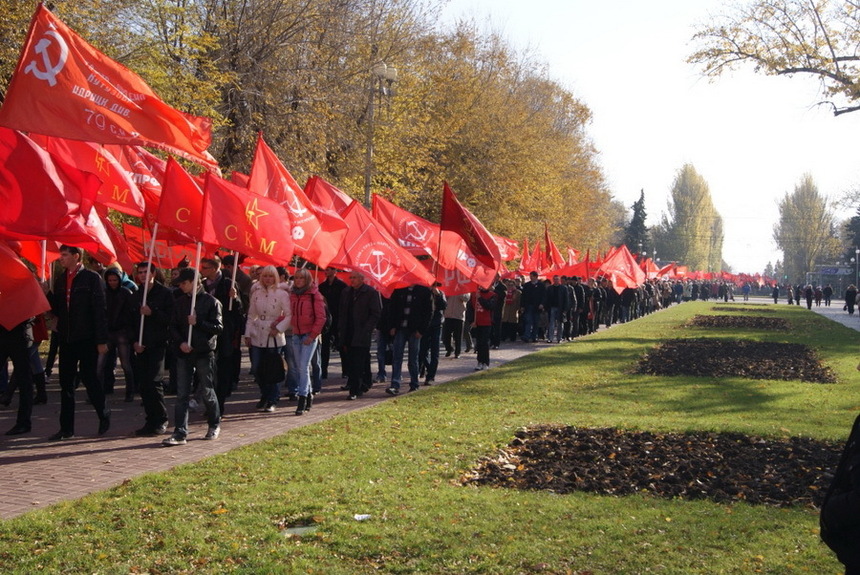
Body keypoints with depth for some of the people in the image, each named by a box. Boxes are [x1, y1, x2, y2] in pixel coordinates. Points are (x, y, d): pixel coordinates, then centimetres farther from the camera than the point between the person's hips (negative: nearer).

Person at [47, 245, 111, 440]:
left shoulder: (92, 278, -5)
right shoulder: (60, 280, 13)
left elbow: (100, 310, -9)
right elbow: (56, 309, 14)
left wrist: (102, 340, -13)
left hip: (86, 338, -6)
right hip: (66, 338, 6)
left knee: (88, 376, -3)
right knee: (66, 382, 6)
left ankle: (104, 414, 21)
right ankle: (66, 428, 11)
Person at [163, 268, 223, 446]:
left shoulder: (211, 301, -3)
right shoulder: (180, 302, 10)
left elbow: (218, 328, -8)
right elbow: (173, 326, 10)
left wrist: (198, 322, -17)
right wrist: (180, 342, -7)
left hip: (204, 353, -4)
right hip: (184, 353, 4)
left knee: (206, 391, 4)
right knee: (182, 394, -1)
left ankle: (214, 425, 26)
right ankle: (180, 433, -1)